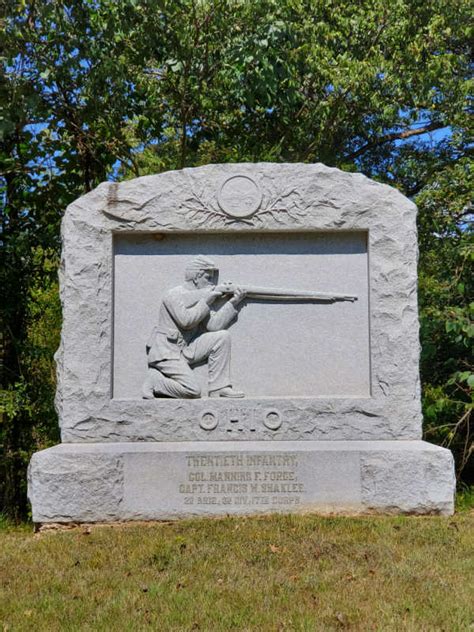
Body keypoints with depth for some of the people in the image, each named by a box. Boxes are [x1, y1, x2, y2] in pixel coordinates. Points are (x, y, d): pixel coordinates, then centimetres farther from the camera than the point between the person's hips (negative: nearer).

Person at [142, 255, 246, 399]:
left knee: (222, 336, -8)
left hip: (185, 350, 8)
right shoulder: (174, 295, -12)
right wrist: (206, 302, -16)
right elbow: (186, 320, -25)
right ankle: (154, 382, 1)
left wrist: (233, 303, -8)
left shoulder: (200, 297, 10)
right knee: (193, 390, -21)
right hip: (166, 353, -8)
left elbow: (214, 325, -2)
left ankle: (219, 388, -4)